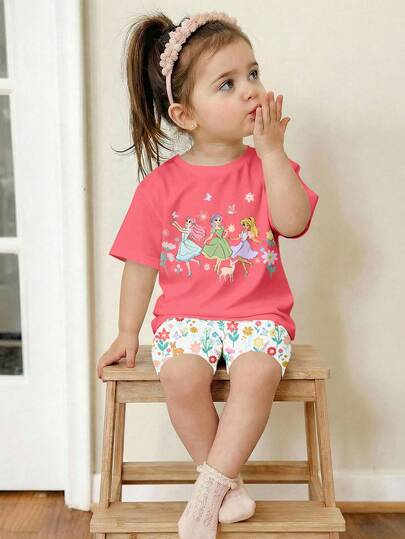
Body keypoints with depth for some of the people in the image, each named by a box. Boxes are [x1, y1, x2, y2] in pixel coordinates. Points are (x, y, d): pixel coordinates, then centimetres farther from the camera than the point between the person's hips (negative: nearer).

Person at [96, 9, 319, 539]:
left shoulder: (267, 166, 3)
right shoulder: (161, 185, 0)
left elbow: (292, 222, -16)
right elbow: (142, 263, 5)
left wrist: (272, 150, -16)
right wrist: (128, 333, 5)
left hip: (258, 312, 0)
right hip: (186, 312, 0)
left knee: (257, 373, -30)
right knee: (181, 376, -29)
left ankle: (209, 491, -14)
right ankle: (229, 485, -6)